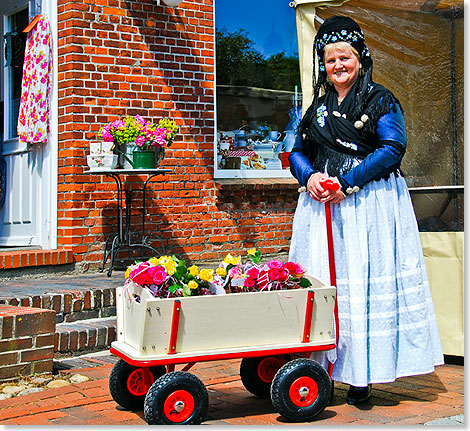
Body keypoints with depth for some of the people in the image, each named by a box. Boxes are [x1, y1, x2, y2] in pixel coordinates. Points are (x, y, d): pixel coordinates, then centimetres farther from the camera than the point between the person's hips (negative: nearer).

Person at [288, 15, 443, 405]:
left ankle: (362, 377, -3)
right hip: (321, 203, 5)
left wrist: (347, 181, -16)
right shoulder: (319, 107, 19)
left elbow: (393, 149, -9)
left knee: (365, 282, -7)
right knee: (321, 281, 0)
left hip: (368, 204, -5)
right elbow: (298, 152, 18)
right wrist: (310, 176, -5)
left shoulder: (381, 101, 3)